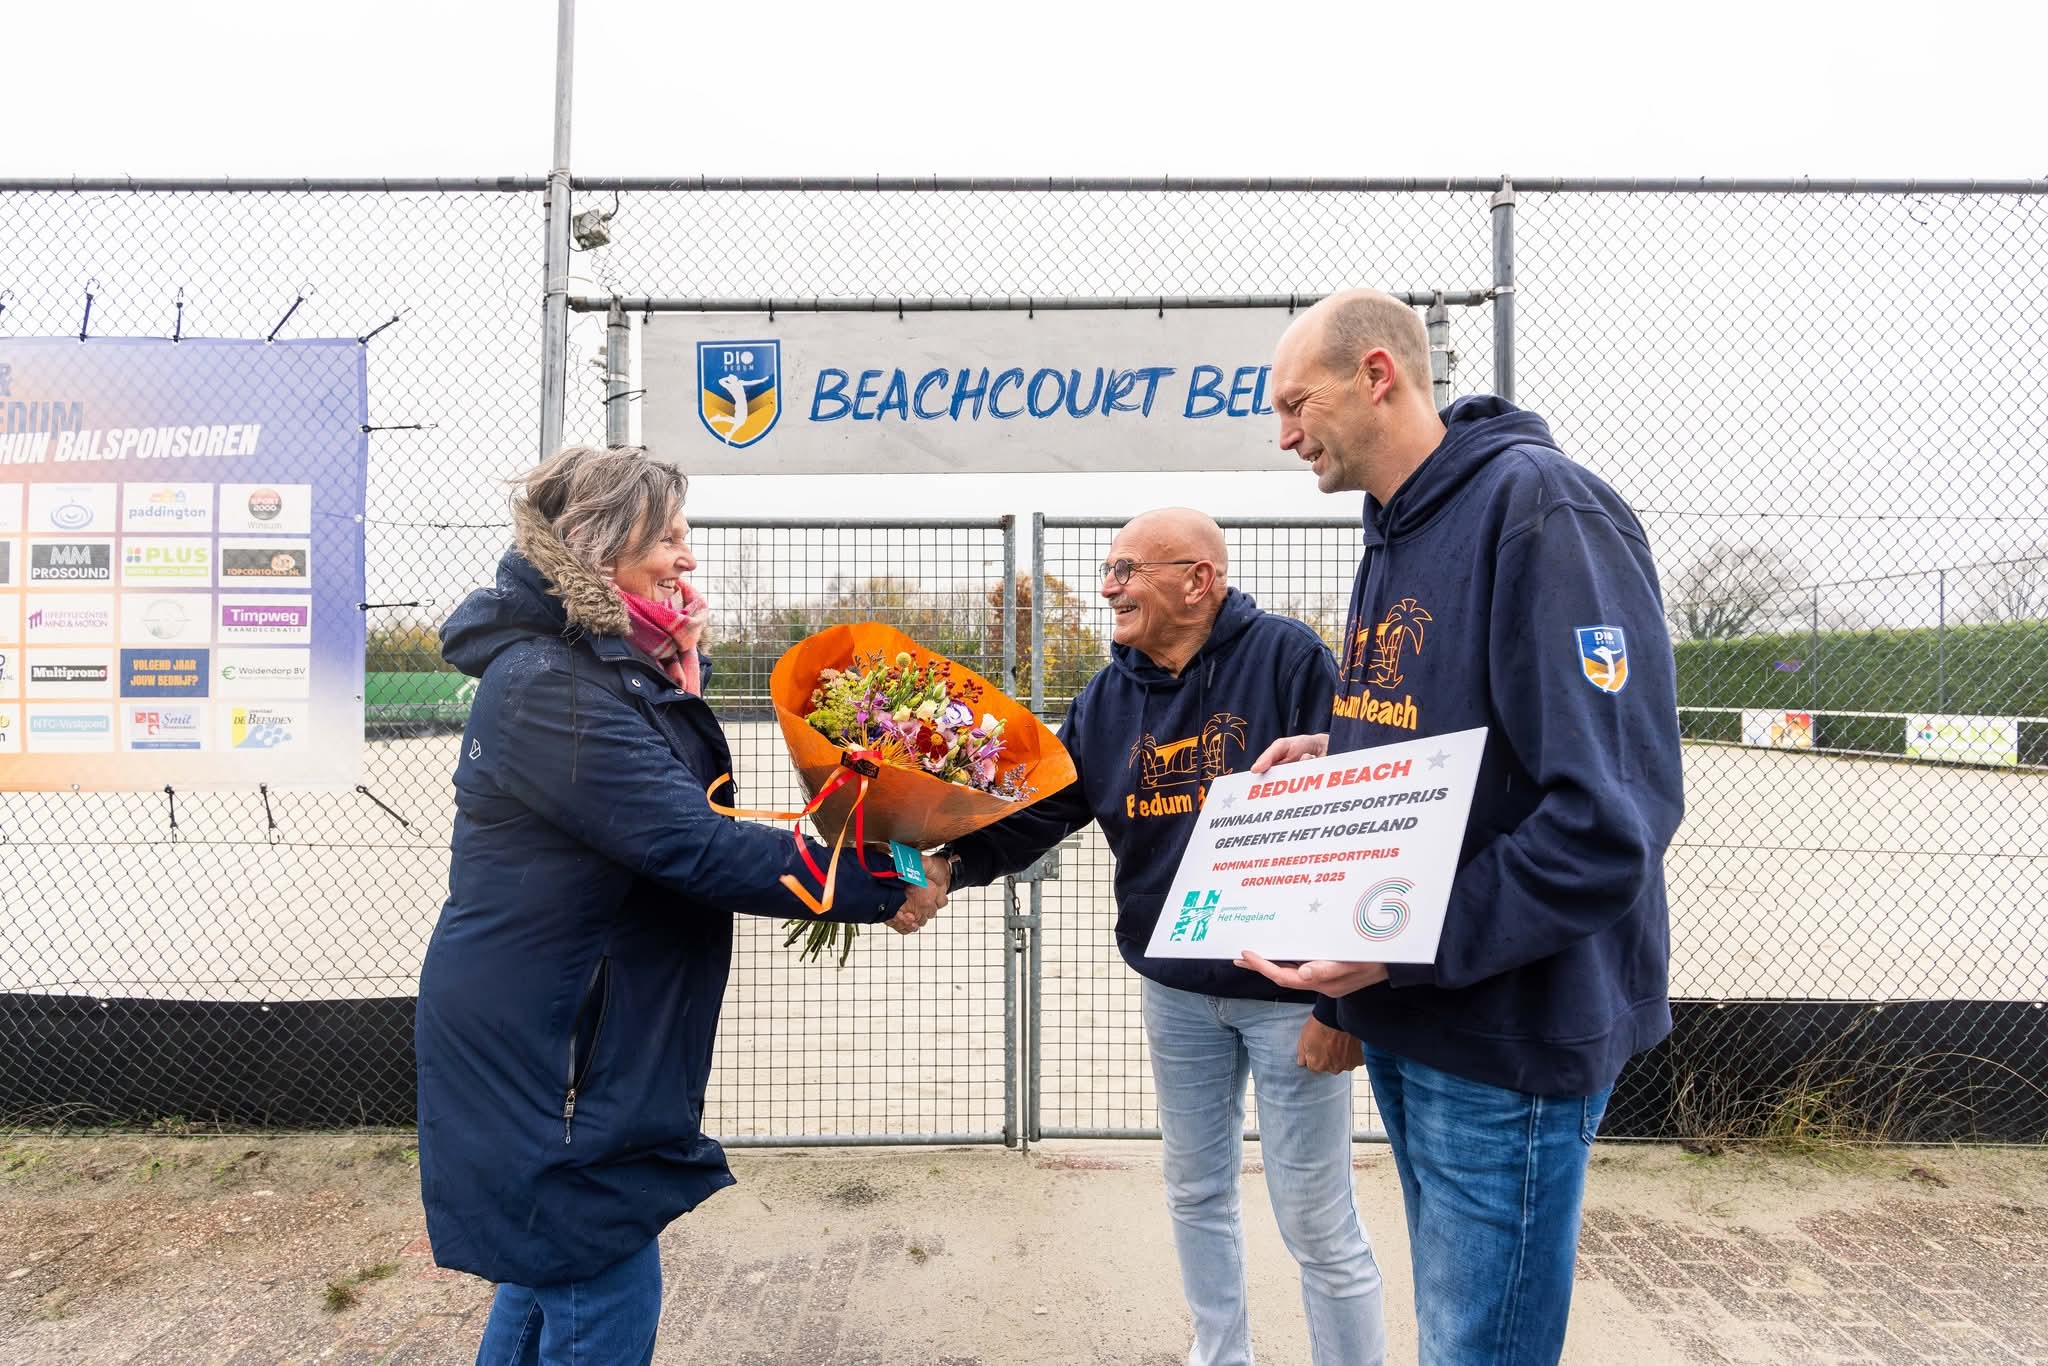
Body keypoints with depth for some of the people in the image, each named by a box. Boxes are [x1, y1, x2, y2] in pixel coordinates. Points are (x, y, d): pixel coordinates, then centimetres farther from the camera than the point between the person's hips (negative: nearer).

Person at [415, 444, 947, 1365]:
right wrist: (876, 889, -25)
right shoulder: (549, 687, -24)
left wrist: (679, 664, -3)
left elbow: (672, 813, 9)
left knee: (554, 1263, 25)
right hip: (543, 1048, -10)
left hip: (559, 1038, 10)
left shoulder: (611, 664, 9)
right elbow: (691, 844, -29)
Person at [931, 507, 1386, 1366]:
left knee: (1318, 1224, 7)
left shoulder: (1286, 658, -15)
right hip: (1175, 991, 6)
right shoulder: (1108, 699, 2)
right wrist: (946, 861, -21)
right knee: (1196, 1193, 22)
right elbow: (1025, 819, -1)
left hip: (1290, 991, -6)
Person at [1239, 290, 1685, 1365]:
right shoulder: (1390, 535, 10)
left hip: (1511, 1031, -9)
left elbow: (1612, 820, -25)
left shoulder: (1541, 509, -19)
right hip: (1405, 1012, 9)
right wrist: (1333, 753, 2)